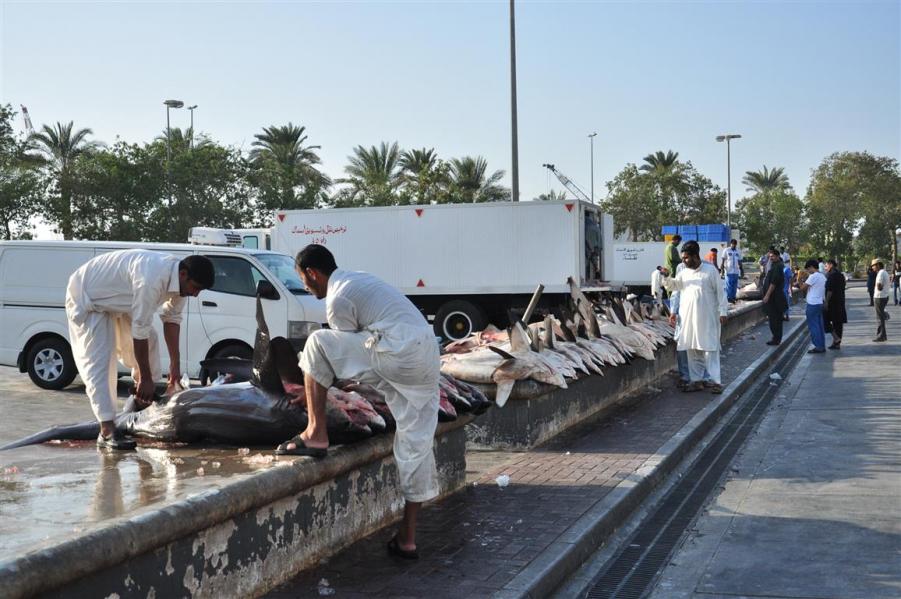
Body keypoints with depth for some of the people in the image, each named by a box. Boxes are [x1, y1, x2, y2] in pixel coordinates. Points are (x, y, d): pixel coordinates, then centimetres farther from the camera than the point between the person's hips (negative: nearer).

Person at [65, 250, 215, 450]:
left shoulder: (180, 278, -13)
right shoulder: (152, 278, -40)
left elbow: (172, 318, -1)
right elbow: (140, 331, -35)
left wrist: (175, 364, -2)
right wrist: (145, 378, -26)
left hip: (117, 299, 9)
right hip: (87, 298, -9)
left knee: (149, 342, 9)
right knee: (99, 361, -16)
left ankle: (149, 402, 25)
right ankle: (107, 431, -19)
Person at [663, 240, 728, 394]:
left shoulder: (710, 270, -5)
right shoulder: (683, 273, 9)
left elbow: (720, 292, -4)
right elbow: (672, 286, 16)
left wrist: (722, 312, -8)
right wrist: (666, 277, -5)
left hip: (707, 319, -5)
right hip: (688, 318, 5)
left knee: (710, 349, -4)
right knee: (692, 351, 8)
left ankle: (715, 381, -3)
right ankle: (697, 380, 16)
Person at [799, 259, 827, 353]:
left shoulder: (813, 276, -14)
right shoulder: (823, 277, 14)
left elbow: (803, 288, -14)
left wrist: (801, 281, 3)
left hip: (813, 304, -9)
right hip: (820, 303, 9)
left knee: (813, 326, -3)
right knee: (819, 326, 11)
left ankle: (818, 347, -3)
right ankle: (822, 346, 13)